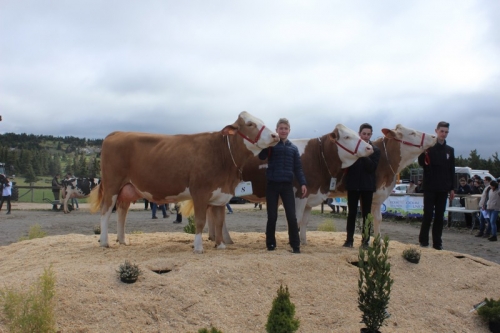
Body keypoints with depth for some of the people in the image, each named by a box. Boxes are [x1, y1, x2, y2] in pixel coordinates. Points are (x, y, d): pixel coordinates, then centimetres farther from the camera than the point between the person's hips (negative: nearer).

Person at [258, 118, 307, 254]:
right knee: (272, 216, 4)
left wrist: (303, 183, -3)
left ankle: (295, 245, 5)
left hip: (287, 185, 2)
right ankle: (270, 244, 16)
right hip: (272, 184, -1)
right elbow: (261, 156, -15)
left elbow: (298, 167, 9)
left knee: (291, 216, -2)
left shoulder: (293, 148, 11)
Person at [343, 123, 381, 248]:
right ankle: (349, 240, 11)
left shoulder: (375, 150, 2)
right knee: (351, 213, 5)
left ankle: (365, 241, 12)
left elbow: (371, 168, -10)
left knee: (366, 214, 5)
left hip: (367, 186, 0)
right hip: (352, 184, 0)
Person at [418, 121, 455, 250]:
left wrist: (452, 188, 9)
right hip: (430, 187, -4)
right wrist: (424, 152, -28)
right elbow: (421, 163, -9)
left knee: (440, 216, 6)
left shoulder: (450, 150, 11)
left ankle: (437, 243, 11)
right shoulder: (429, 147, -1)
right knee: (428, 215, -2)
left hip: (443, 189, 4)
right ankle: (423, 241, 6)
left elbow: (452, 170, 13)